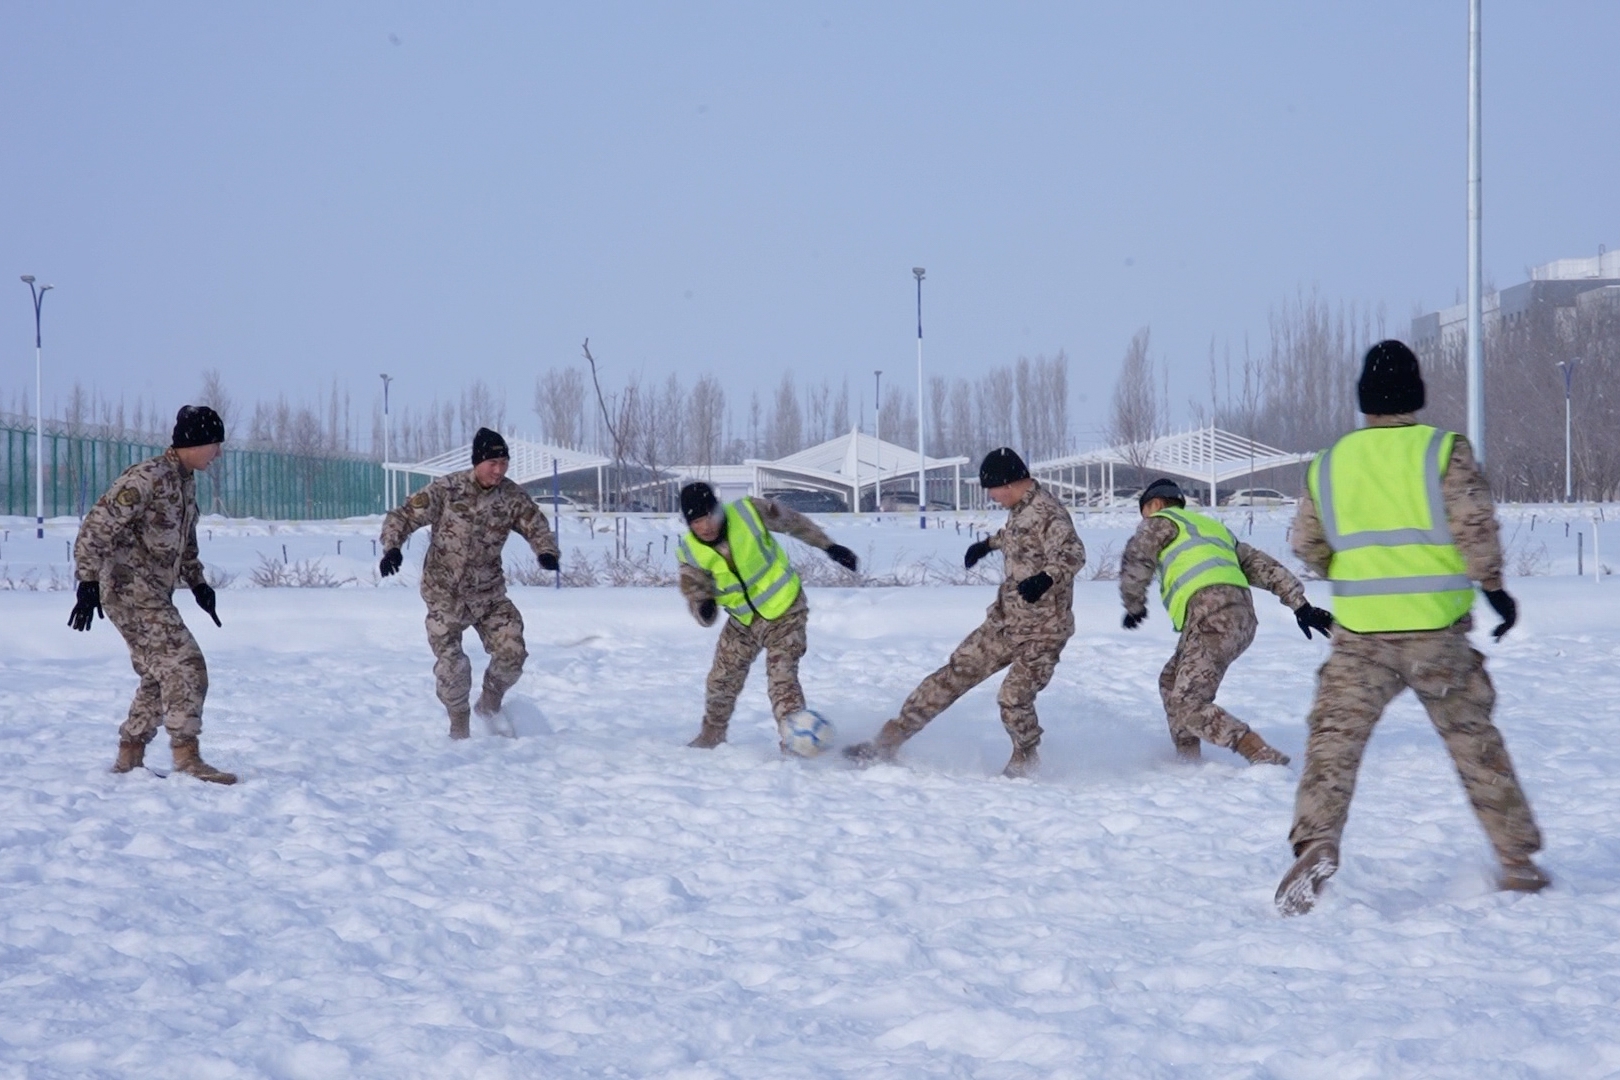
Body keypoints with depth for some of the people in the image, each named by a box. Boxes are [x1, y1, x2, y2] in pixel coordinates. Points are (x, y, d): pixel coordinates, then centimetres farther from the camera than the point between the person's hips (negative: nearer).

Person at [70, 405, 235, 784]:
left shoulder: (186, 481, 11)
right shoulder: (147, 479, -18)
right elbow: (96, 527, -20)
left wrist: (197, 583, 25)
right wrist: (88, 582, -23)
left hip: (154, 596, 10)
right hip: (131, 592, -10)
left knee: (160, 678, 13)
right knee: (185, 667, -14)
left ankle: (129, 757, 21)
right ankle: (187, 757, -14)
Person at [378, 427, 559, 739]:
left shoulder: (512, 497, -6)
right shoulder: (445, 490, -15)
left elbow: (537, 526, 1)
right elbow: (403, 516, -11)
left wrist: (546, 552, -22)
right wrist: (392, 547, -29)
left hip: (489, 593, 3)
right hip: (444, 593, -2)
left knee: (512, 651, -10)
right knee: (451, 664, -6)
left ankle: (490, 701, 21)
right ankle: (459, 722, 20)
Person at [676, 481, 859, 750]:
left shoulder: (749, 512, -22)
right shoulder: (690, 554, -15)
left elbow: (793, 522, -6)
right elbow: (695, 592, -18)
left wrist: (829, 546, 0)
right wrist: (704, 610, -43)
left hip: (785, 611, -4)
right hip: (742, 621, 4)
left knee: (781, 680, -19)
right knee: (721, 682, 13)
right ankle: (711, 736, 37)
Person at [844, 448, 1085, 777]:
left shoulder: (1048, 513, -21)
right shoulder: (1020, 509, 6)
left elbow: (1074, 554, -35)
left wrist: (1046, 578, -52)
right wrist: (989, 544, 34)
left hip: (1042, 630, -9)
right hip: (1004, 622, 9)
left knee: (1013, 700, -18)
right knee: (953, 675, 7)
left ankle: (1024, 762, 10)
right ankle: (886, 743, 11)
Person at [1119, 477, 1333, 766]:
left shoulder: (1161, 522, 12)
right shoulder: (1214, 527, 33)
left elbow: (1135, 564, -2)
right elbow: (1261, 566, 24)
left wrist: (1134, 605, 16)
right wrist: (1300, 604, 17)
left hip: (1213, 619, -9)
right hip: (1242, 617, 9)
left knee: (1188, 705, -11)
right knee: (1172, 682, 25)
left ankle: (1264, 756, -21)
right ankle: (1187, 757, 24)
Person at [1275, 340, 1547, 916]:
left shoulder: (1329, 463, 6)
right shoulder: (1446, 450, -3)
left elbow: (1308, 545, 11)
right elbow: (1474, 524, -13)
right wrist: (1493, 587, -1)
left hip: (1359, 635, 1)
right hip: (1439, 631, 0)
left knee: (1334, 739, 1)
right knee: (1475, 742, 13)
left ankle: (1315, 843, -21)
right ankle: (1518, 859, 19)